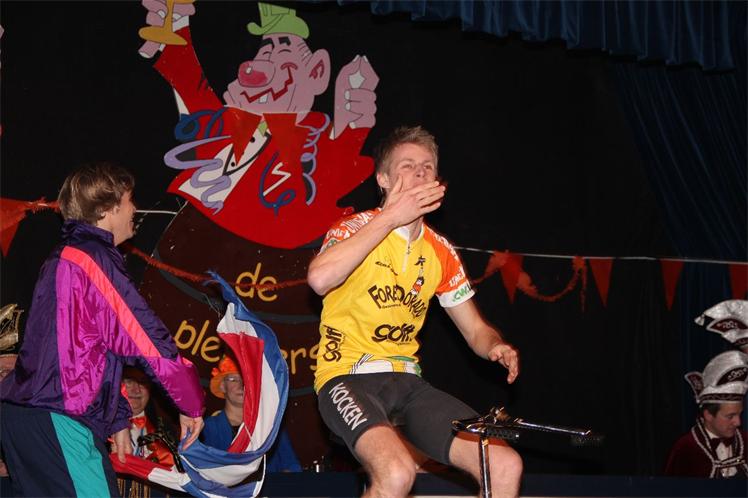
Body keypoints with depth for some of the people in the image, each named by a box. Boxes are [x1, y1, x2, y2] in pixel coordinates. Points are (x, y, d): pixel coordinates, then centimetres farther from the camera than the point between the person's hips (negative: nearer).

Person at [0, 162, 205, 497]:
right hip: (57, 419, -10)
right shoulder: (94, 259, -10)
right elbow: (148, 341, -13)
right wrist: (192, 406, -3)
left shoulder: (61, 259, 22)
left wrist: (118, 421, 25)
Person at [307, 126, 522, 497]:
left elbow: (475, 328, 17)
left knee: (506, 466, -12)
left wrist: (496, 347, -8)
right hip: (348, 378, -6)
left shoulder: (440, 251, 10)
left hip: (407, 382, 6)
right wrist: (390, 217, -21)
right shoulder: (357, 227, -6)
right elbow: (320, 278, -28)